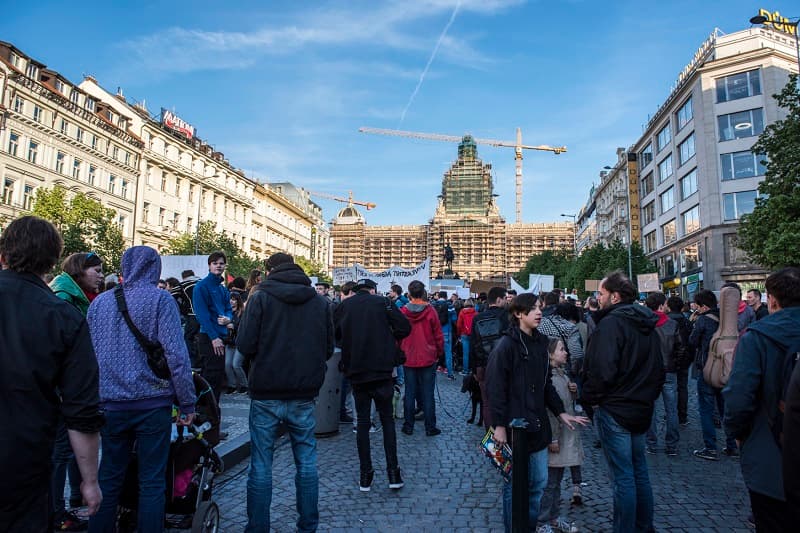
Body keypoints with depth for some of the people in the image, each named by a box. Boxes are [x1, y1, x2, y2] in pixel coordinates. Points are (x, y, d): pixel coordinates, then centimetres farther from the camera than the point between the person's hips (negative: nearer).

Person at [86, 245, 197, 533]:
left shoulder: (99, 301, 6)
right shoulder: (159, 299, -8)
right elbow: (176, 354, -14)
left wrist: (93, 398, 23)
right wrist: (188, 402, -7)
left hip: (111, 403, 4)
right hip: (152, 403, -4)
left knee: (109, 478, 16)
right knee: (152, 481, 5)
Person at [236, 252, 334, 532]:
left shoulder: (260, 297, -6)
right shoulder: (320, 302, 2)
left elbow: (245, 345, -11)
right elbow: (328, 349, 4)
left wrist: (264, 355, 10)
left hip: (266, 394, -2)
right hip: (304, 395, 2)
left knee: (261, 466, 9)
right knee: (307, 463, 14)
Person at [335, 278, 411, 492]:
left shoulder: (344, 305, 4)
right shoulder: (382, 302, -1)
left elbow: (333, 334, 4)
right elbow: (404, 328, -7)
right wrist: (388, 339, 10)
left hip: (356, 372, 2)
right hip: (382, 370, -1)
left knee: (362, 421, 11)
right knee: (387, 419, 11)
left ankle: (365, 475, 13)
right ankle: (393, 472, 9)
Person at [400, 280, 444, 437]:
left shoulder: (402, 312, -6)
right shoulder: (430, 311, -10)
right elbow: (438, 336, -4)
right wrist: (439, 352, 11)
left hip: (408, 359, 2)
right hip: (428, 359, -1)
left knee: (409, 393, 11)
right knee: (428, 394, 6)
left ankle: (408, 426, 17)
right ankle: (430, 427, 12)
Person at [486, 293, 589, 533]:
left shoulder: (540, 342, 8)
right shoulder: (507, 345, -14)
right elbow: (496, 388, -16)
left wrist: (561, 412, 12)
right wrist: (500, 425, -17)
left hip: (536, 424, 7)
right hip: (514, 425, -7)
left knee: (538, 482, 15)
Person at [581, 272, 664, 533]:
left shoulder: (611, 323, -18)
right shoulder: (646, 325, 11)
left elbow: (602, 370, -25)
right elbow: (658, 368, 19)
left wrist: (591, 398, -10)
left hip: (614, 410, -9)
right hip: (641, 409, 9)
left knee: (622, 477, 1)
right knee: (639, 471, 19)